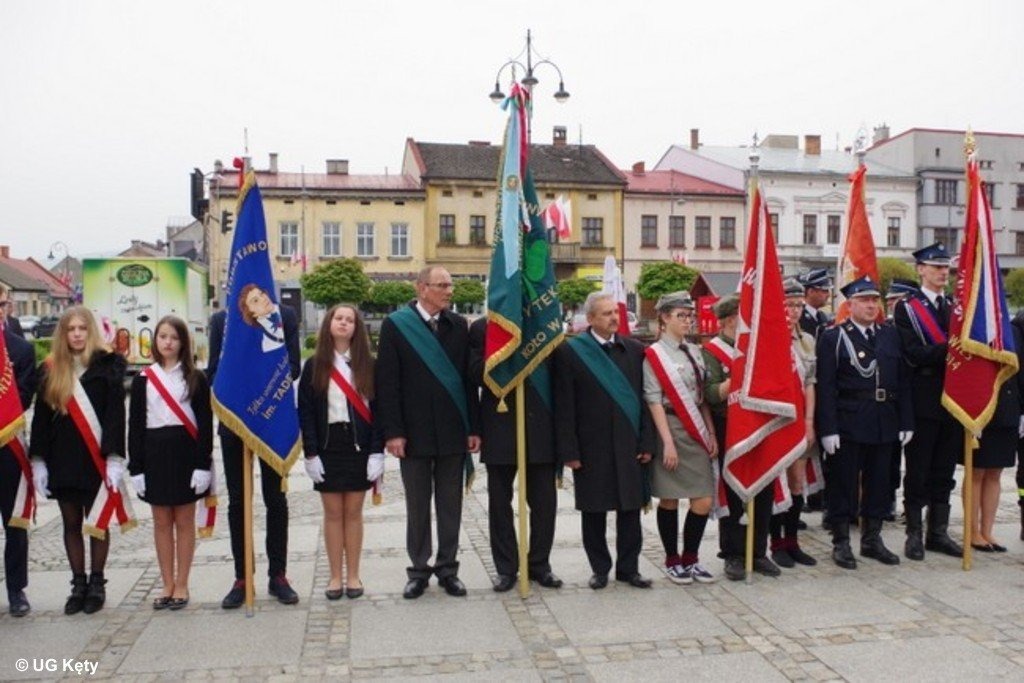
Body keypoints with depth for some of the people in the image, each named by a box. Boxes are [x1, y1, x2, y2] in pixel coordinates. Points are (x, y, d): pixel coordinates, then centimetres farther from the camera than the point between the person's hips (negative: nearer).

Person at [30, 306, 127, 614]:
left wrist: (114, 457, -14)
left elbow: (116, 414, -8)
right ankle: (78, 585, 20)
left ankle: (97, 584, 18)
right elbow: (41, 418, 8)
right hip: (62, 458, 3)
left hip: (96, 458, -3)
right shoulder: (51, 369, 7)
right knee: (71, 523, 10)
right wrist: (38, 460, 3)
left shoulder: (107, 365, -4)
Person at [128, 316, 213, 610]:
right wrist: (136, 468, -2)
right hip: (154, 453, 2)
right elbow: (135, 425, 4)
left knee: (184, 522, 6)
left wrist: (203, 465, -10)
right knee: (161, 522, 9)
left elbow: (205, 423, -3)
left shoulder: (195, 378, 1)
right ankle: (168, 585, 20)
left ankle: (182, 586, 15)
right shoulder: (143, 379, 5)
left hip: (185, 453, -2)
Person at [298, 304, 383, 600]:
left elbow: (377, 409, 0)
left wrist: (377, 452, -7)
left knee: (353, 512, 6)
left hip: (359, 447, 0)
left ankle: (353, 575, 15)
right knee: (333, 513, 5)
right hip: (327, 447, 0)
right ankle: (335, 576, 15)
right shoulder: (314, 365, 3)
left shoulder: (367, 364, 3)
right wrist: (310, 453, -8)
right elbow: (305, 411, 0)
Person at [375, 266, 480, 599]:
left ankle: (448, 569, 23)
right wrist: (392, 431, -11)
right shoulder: (395, 325, -3)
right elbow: (386, 382, -6)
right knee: (417, 506, 9)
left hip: (453, 431, 3)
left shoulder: (458, 325, 6)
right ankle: (419, 570, 22)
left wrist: (474, 427, 1)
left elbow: (468, 378, 5)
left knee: (450, 505, 10)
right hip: (414, 432, -2)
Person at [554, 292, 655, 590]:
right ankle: (600, 569, 23)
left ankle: (628, 567, 22)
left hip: (629, 446, 3)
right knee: (593, 510, 8)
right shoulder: (570, 352, -3)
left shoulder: (635, 350, 7)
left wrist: (646, 443, 1)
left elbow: (645, 399, 7)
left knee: (630, 508, 8)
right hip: (591, 447, -2)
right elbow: (564, 407, -6)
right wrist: (569, 451, -10)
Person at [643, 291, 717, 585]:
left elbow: (702, 397, 15)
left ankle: (691, 558, 20)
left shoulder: (694, 352, 12)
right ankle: (672, 561, 20)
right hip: (671, 428, -6)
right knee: (669, 498, 5)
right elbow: (653, 401, -12)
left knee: (704, 500, 3)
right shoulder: (655, 354, -7)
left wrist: (711, 435, 11)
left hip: (696, 432, 6)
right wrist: (668, 443, -16)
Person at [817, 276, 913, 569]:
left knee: (878, 482, 13)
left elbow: (903, 382, 11)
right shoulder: (833, 338, -3)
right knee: (844, 484, 3)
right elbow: (826, 388, -9)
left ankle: (872, 539, 26)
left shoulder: (891, 336, 11)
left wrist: (906, 422, 5)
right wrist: (828, 429, -15)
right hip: (848, 424, -5)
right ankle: (841, 543, 14)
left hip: (884, 423, 5)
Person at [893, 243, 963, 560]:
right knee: (918, 472, 3)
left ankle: (939, 533, 22)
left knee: (944, 472, 12)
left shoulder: (955, 306, 15)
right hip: (923, 401, -5)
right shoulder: (906, 308, -3)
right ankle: (914, 535, 13)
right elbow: (914, 355, -15)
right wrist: (949, 348, -26)